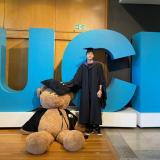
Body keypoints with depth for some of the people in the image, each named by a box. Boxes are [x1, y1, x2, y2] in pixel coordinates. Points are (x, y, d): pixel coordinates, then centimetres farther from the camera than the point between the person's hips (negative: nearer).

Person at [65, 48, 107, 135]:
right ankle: (88, 127, 9)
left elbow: (101, 79, -2)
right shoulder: (82, 66, 9)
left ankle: (96, 127, 8)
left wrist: (100, 90, -10)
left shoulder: (98, 65, 2)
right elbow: (76, 78, 5)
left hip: (95, 90, -2)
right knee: (86, 108, 1)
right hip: (85, 91, 2)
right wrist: (67, 84, -5)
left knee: (95, 108, -1)